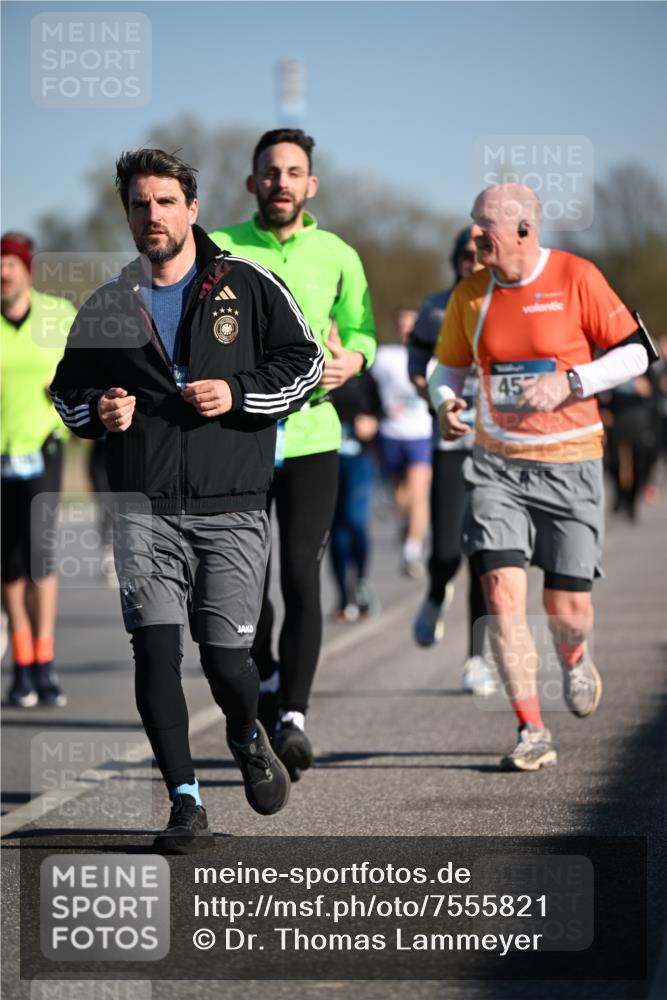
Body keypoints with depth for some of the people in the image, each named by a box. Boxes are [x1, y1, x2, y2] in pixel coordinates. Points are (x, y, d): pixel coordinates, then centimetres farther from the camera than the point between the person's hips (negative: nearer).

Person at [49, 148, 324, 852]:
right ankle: (185, 802, -1)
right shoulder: (106, 305, 12)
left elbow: (305, 361, 6)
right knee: (154, 648, -10)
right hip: (144, 507, 2)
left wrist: (239, 394, -9)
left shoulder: (248, 285, 5)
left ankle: (247, 737, 31)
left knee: (225, 658, -4)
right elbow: (66, 389, 21)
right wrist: (97, 410, -2)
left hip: (231, 508, -2)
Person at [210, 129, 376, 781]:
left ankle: (293, 718, -16)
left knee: (301, 576, -14)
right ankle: (267, 679, 37)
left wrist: (350, 361, -5)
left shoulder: (338, 256, 5)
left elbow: (360, 329, 17)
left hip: (310, 438, 0)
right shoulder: (218, 250, 0)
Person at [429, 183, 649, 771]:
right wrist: (446, 402, -5)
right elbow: (448, 365, 17)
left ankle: (575, 659, 40)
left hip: (569, 463, -2)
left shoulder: (575, 277, -8)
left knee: (568, 605, 1)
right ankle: (532, 732, -4)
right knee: (502, 593, -13)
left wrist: (568, 381, -17)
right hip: (496, 464, 2)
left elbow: (634, 353, -4)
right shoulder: (469, 295, 2)